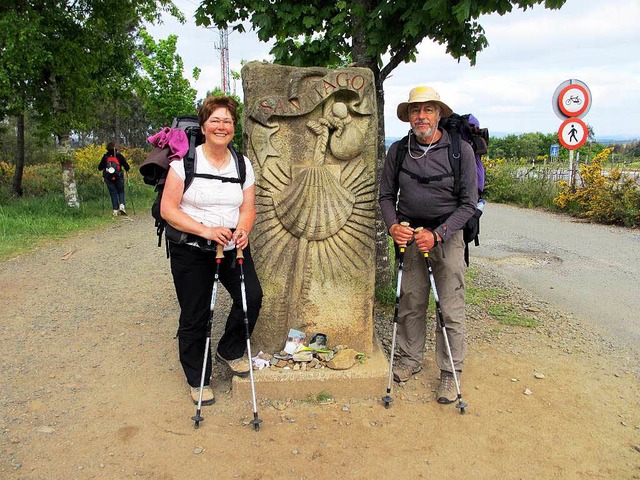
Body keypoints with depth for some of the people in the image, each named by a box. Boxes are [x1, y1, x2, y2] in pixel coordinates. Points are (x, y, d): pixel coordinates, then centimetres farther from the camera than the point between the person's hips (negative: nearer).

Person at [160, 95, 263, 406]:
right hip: (191, 251, -4)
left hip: (232, 247, 4)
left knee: (251, 296, -8)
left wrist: (242, 230, -18)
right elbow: (167, 209, -12)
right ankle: (198, 380, 24)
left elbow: (247, 208, 5)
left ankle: (230, 351, 21)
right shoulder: (186, 161, -8)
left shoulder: (243, 164, 5)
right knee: (195, 316, 3)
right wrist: (205, 230, -23)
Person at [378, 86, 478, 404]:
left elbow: (468, 203, -7)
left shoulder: (460, 150, -8)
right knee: (410, 303, 10)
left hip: (447, 235, -2)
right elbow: (386, 195, 10)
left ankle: (450, 373, 13)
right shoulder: (398, 150, 1)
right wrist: (392, 225, -9)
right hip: (409, 234, 3)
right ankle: (410, 359, 29)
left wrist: (438, 234, -17)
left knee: (450, 309, -1)